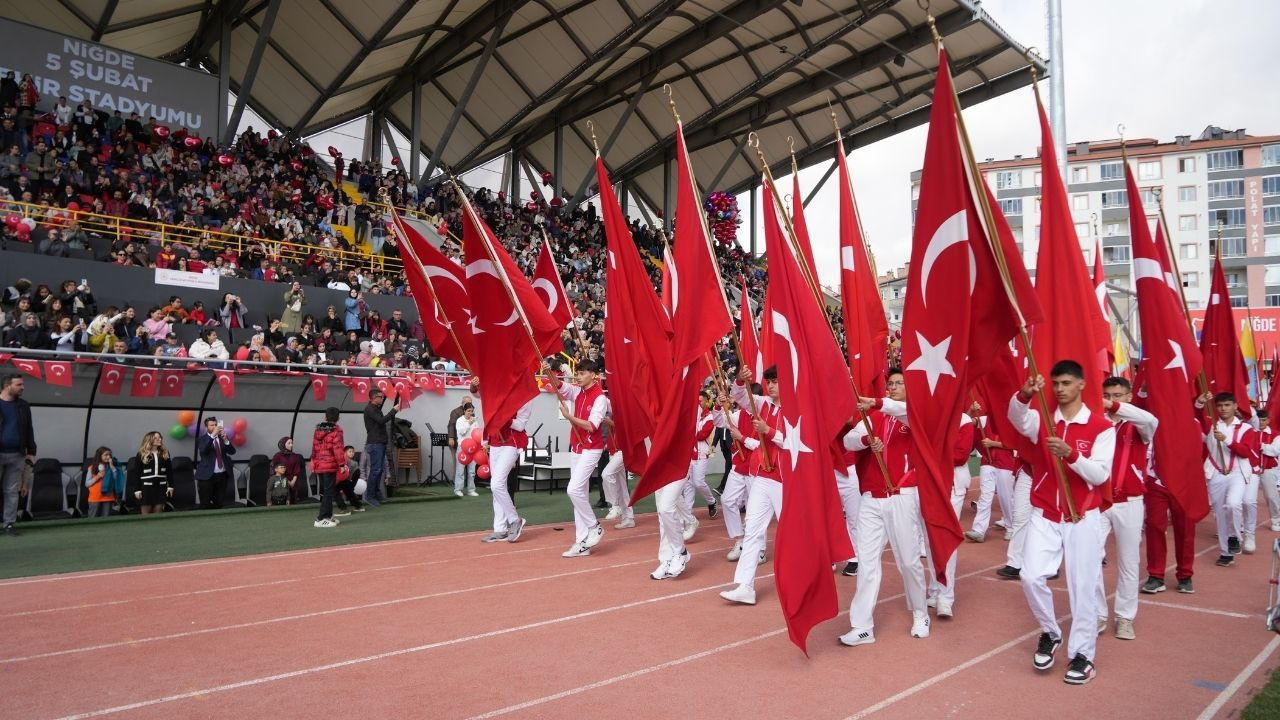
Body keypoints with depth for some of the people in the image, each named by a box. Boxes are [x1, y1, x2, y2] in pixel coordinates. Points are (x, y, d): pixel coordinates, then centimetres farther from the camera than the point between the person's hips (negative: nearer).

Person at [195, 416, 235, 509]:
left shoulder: (222, 438, 10)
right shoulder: (202, 439, 0)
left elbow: (232, 451, -2)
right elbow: (203, 449, -23)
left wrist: (225, 439, -19)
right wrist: (213, 435, -32)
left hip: (222, 475, 3)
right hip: (207, 476, -3)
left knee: (219, 504, 7)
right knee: (206, 505, -3)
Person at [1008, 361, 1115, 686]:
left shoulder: (1101, 426, -4)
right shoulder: (1042, 420, 3)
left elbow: (1100, 475, -13)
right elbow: (1017, 418, -20)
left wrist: (1071, 454, -29)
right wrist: (1024, 395, -40)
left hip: (1083, 518, -2)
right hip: (1044, 515, 2)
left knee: (1082, 586, 2)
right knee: (1031, 577, -8)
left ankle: (1082, 654, 15)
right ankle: (1050, 633, 17)